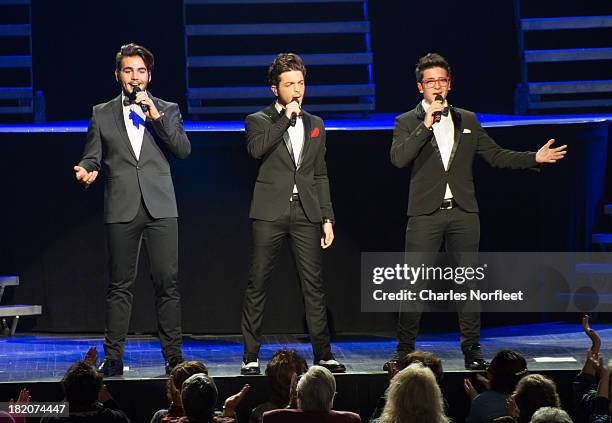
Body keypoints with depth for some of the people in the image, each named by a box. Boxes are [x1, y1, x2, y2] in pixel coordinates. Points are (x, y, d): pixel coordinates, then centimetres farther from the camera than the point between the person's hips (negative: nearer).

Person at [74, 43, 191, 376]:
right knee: (120, 285, 1)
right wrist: (86, 171, -12)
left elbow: (183, 150, -2)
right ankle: (113, 357, 5)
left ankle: (173, 354, 2)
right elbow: (92, 156, 11)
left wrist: (156, 116, -9)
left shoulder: (167, 111, 12)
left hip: (160, 208, 0)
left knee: (168, 283, -4)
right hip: (121, 209, 0)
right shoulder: (102, 114, 13)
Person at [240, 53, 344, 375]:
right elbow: (256, 149, -18)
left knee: (313, 285, 0)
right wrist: (286, 117, -12)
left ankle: (323, 353, 4)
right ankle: (251, 357, 3)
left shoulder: (315, 125, 18)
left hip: (306, 215, 3)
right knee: (257, 285, -2)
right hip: (270, 213, -3)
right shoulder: (259, 121, 6)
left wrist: (327, 218, 13)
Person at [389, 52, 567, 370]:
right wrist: (427, 124, -15)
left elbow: (496, 155, 17)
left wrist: (535, 158, 7)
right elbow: (398, 159, -12)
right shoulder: (407, 122, 5)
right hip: (426, 213, -3)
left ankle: (471, 350, 10)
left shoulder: (467, 121, 15)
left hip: (463, 213, 3)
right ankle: (404, 350, 3)